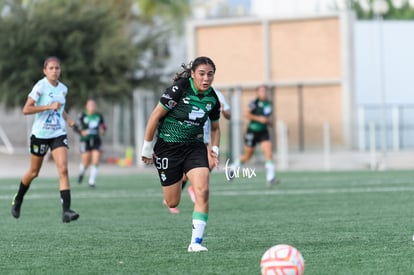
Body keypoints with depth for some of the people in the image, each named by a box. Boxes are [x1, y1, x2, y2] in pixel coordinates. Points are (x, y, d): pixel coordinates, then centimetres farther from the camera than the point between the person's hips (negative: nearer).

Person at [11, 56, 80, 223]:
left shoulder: (63, 89, 6)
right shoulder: (40, 87, -12)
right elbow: (26, 110, -19)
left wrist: (67, 118, 7)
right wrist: (49, 106, -24)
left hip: (58, 134, 3)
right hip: (40, 134, -3)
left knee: (63, 170, -14)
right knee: (34, 172, 11)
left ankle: (66, 211, -20)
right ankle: (18, 199, 39)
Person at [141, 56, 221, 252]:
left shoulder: (212, 98, -1)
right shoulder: (179, 89, -17)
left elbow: (215, 127, 18)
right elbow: (155, 116, -11)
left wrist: (215, 149, 3)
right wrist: (147, 148, -8)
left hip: (195, 146, 3)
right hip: (168, 146, -3)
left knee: (202, 190, -20)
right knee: (172, 203, 0)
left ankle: (196, 241, -18)